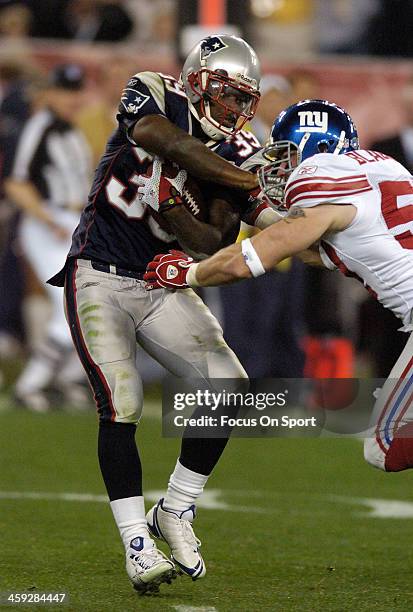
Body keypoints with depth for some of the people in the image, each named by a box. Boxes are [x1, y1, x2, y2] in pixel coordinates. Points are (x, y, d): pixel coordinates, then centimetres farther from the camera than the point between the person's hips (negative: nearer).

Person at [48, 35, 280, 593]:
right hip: (99, 279, -5)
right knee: (121, 406, -17)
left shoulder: (239, 156, 0)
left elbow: (215, 246, -9)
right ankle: (137, 544, -11)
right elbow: (181, 150, -30)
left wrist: (171, 208, -25)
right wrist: (260, 192, -29)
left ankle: (175, 512, 10)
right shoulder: (155, 100, -9)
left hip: (163, 285, 5)